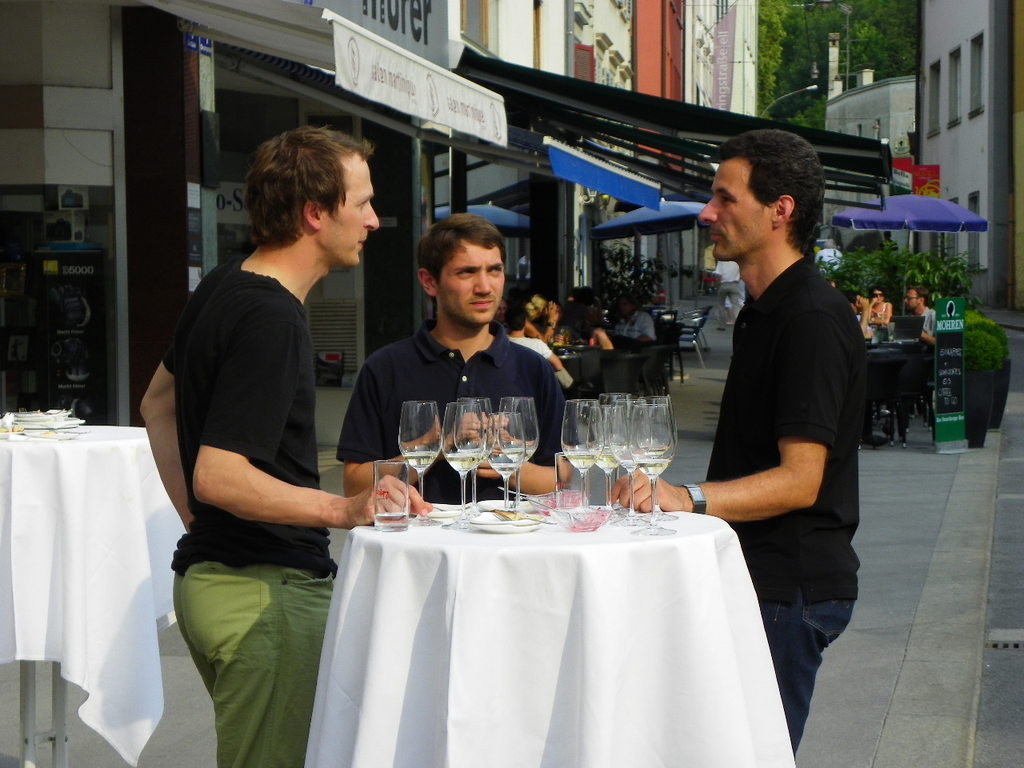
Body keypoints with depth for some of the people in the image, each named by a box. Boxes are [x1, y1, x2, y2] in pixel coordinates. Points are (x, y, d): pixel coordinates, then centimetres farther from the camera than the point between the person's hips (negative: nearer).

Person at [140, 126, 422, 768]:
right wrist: (343, 511, -31)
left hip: (210, 572, 10)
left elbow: (158, 403, 24)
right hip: (268, 591, -10)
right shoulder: (271, 320, -20)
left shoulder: (220, 290, 11)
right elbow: (218, 476, -24)